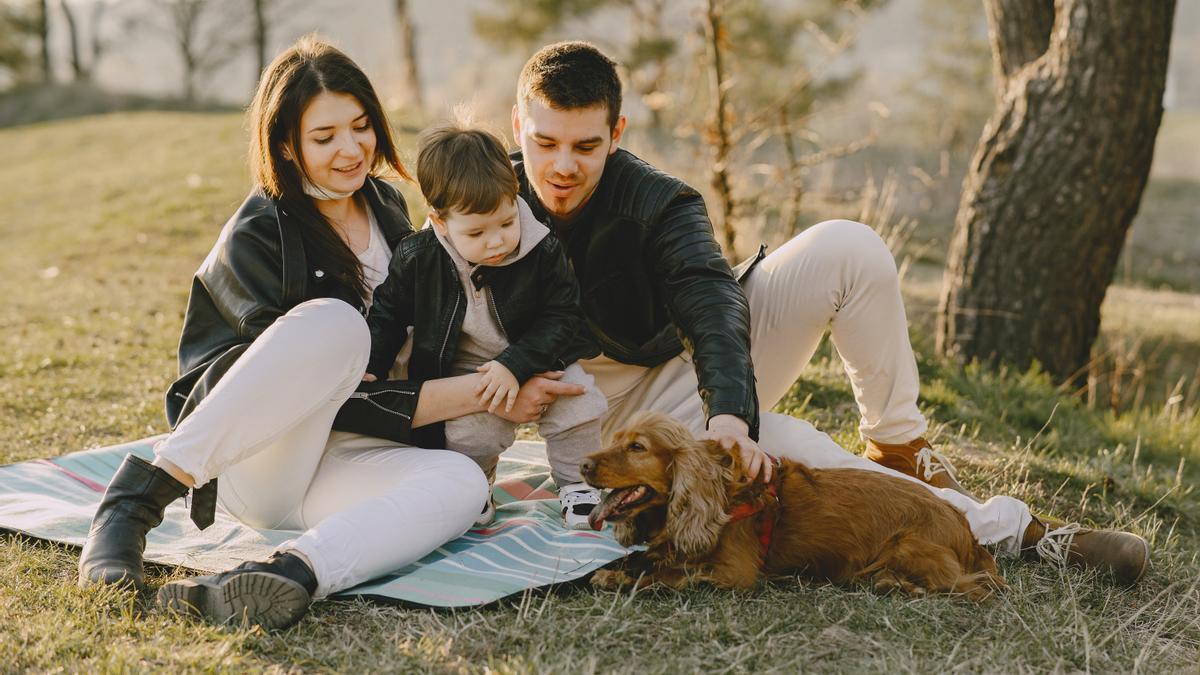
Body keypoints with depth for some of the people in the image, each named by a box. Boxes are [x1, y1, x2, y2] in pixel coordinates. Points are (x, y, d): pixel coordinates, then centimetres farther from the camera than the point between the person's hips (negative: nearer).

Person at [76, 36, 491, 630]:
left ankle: (293, 571, -52)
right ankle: (139, 494, -34)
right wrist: (448, 400, -20)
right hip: (250, 461, -5)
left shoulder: (387, 207, 11)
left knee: (461, 481, -30)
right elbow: (324, 389, -17)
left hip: (336, 465, 5)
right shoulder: (253, 239, -11)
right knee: (333, 323, -36)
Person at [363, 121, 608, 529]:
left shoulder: (544, 253, -17)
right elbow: (388, 314, 4)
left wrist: (516, 366, -27)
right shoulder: (417, 259, -13)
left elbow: (562, 319, -15)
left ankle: (576, 483, 2)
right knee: (467, 430, -26)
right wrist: (370, 369, -4)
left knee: (577, 395, -23)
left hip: (537, 361, 1)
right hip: (463, 372, 0)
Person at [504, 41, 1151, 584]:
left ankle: (898, 450, -7)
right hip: (621, 408, -2)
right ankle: (999, 527, -25)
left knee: (849, 248, -21)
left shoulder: (656, 201, -16)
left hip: (704, 353, 2)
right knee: (786, 447, -34)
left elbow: (711, 303, -31)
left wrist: (729, 411, -49)